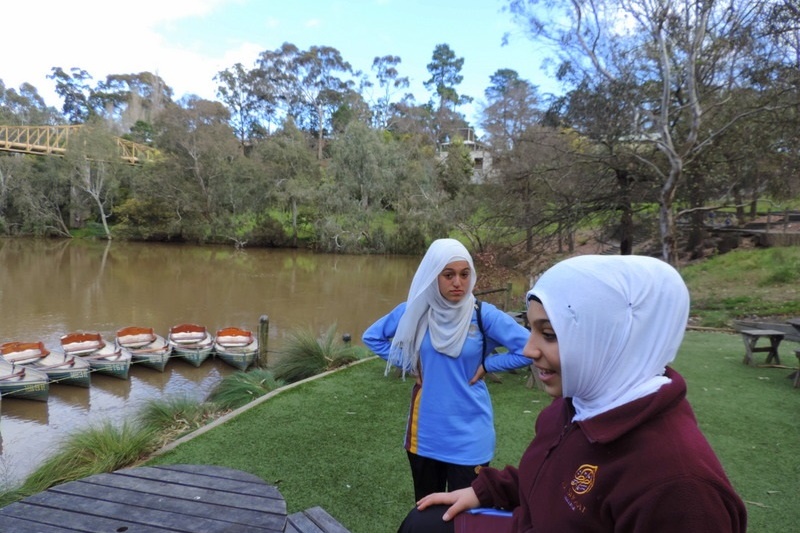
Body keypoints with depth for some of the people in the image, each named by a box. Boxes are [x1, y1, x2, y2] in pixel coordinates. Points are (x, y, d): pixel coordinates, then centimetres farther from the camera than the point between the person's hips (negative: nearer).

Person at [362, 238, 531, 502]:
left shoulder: (483, 314, -12)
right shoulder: (414, 311, -5)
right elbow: (371, 337, 8)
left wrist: (486, 366, -10)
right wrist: (408, 364, -1)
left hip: (468, 431, -2)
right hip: (425, 429, 3)